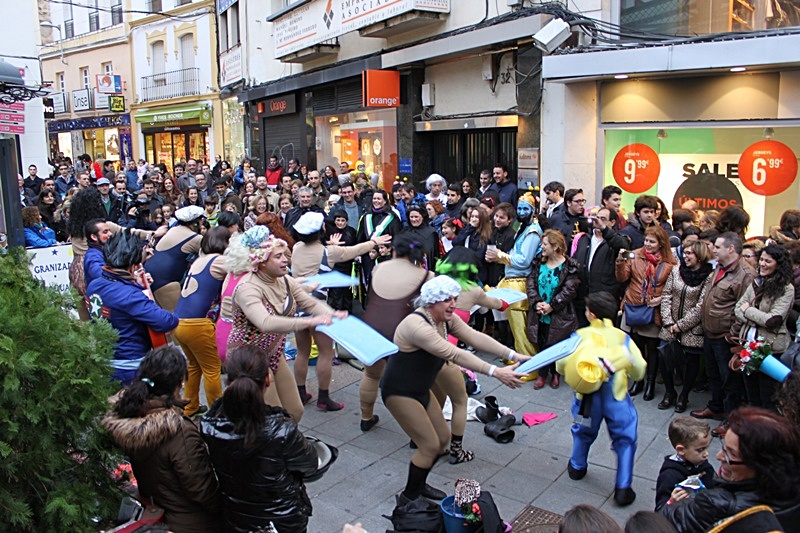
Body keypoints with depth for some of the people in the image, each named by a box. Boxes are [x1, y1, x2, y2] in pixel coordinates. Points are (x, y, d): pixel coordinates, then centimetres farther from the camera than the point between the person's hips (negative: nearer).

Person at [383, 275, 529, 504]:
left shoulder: (446, 319, -3)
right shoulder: (417, 326, -31)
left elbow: (475, 337, -10)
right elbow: (455, 354, -37)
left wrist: (512, 355, -20)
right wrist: (496, 372, -38)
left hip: (421, 390, 9)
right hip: (399, 393, -9)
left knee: (443, 438, 13)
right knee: (430, 446, -8)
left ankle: (419, 485, 34)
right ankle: (407, 498, 12)